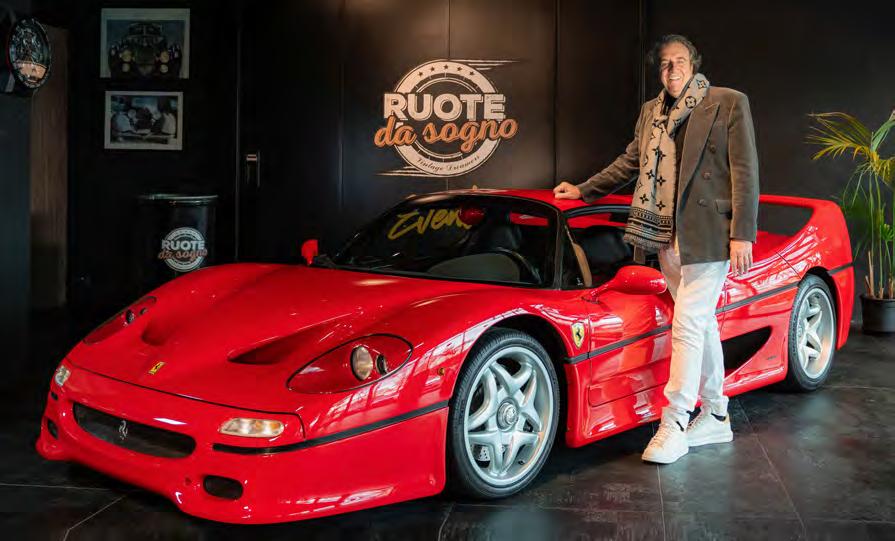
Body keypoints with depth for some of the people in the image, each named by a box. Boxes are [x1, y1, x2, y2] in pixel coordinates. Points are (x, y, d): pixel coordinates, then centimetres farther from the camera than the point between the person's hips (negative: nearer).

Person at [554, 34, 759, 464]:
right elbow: (629, 164, 26)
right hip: (667, 236, 6)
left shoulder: (729, 103, -3)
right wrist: (583, 191, 26)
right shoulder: (651, 113, 15)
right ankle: (715, 417, 22)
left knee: (688, 325, -9)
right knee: (702, 324, 13)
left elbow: (744, 172, -7)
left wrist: (742, 235, -13)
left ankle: (674, 425, -3)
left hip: (707, 236, -6)